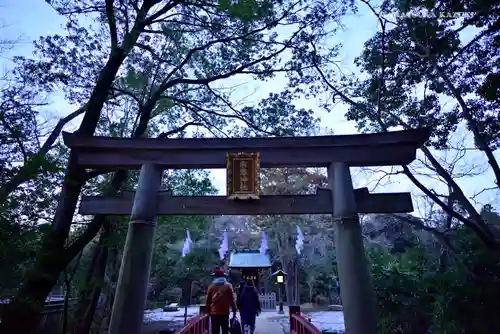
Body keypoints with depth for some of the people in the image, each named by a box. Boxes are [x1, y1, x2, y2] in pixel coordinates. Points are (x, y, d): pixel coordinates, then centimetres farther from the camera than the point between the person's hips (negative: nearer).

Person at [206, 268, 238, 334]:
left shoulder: (211, 286, 1)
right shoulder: (228, 286, -3)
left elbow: (208, 300, 5)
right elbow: (232, 299, -3)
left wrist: (208, 311, 15)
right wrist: (234, 310, 3)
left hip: (214, 312, 1)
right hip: (225, 312, -1)